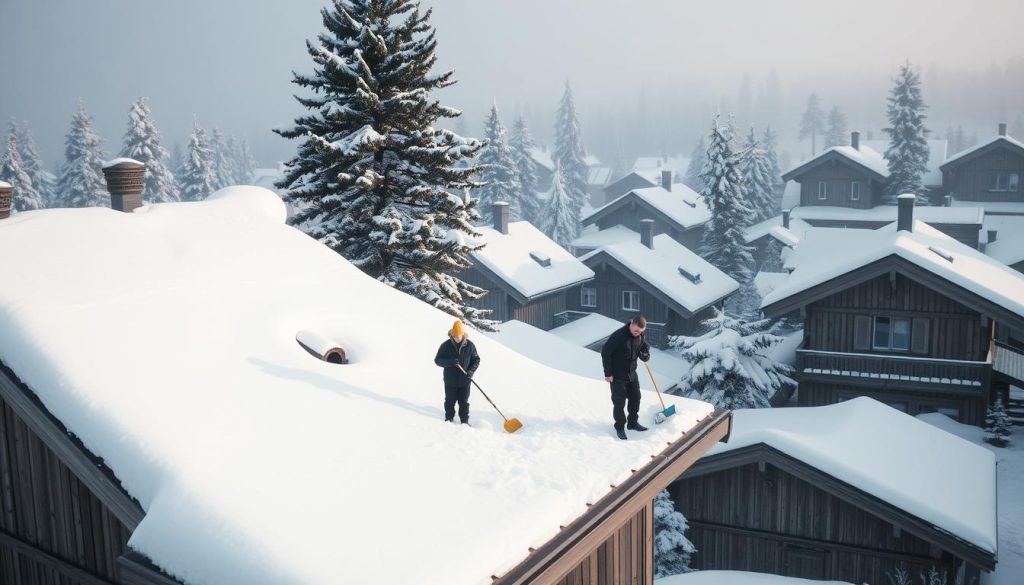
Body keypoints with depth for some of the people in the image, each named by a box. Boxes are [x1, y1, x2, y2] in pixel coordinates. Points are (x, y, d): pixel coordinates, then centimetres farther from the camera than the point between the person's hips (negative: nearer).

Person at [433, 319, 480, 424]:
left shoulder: (470, 345, -5)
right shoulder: (446, 346, -9)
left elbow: (476, 360, 4)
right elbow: (437, 360, -7)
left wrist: (471, 371, -12)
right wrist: (450, 362, -24)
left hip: (464, 381, 0)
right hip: (450, 381, 0)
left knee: (464, 403, 9)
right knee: (450, 402, 13)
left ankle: (465, 421, 22)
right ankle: (449, 419, 30)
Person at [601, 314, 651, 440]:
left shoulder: (640, 337, -4)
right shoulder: (618, 335, -24)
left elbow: (644, 349, 12)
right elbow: (605, 352, -20)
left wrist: (645, 356, -15)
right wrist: (608, 373, -19)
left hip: (631, 374, 7)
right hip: (617, 375, -6)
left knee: (635, 397, 14)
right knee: (619, 402, -1)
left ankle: (632, 423, 31)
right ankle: (620, 427, 14)